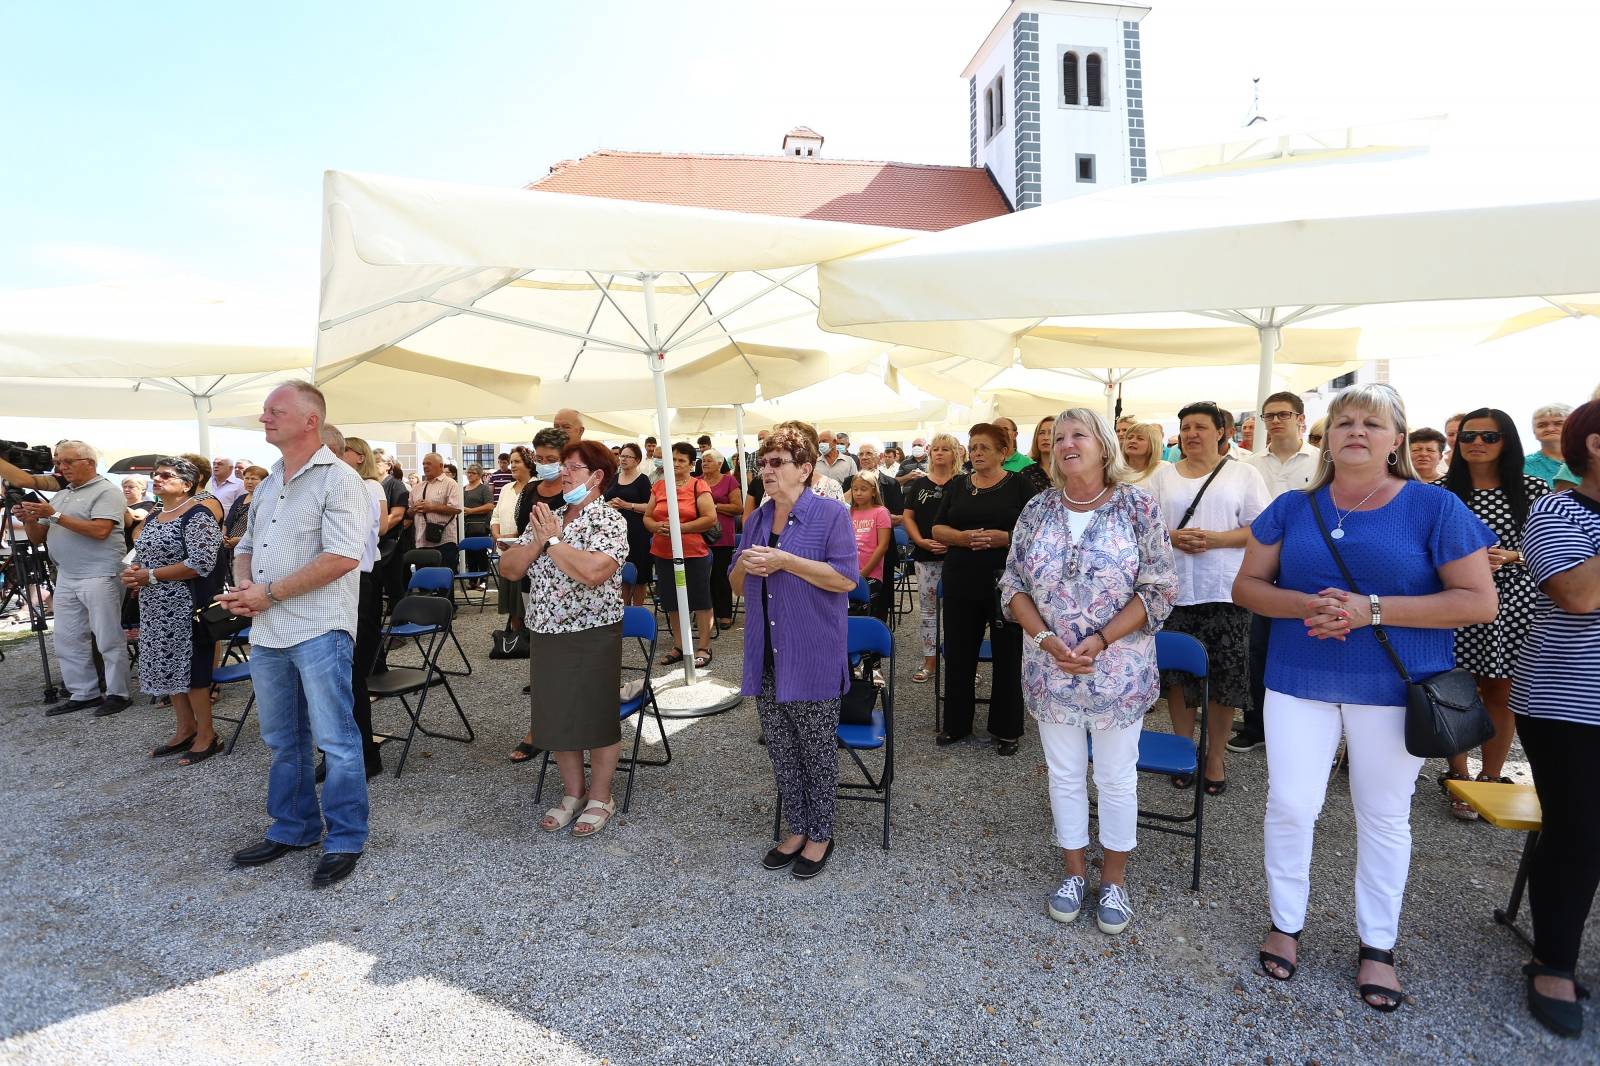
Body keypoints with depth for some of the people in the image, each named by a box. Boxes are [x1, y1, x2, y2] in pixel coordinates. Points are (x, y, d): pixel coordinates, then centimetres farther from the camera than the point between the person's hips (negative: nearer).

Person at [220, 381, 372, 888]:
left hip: (319, 630, -8)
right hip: (267, 632, 8)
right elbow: (246, 547, 22)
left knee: (335, 741, -1)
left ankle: (345, 839, 12)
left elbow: (341, 557, -20)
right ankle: (292, 828, 32)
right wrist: (242, 585, 0)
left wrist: (269, 593, -15)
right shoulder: (268, 484, 15)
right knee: (283, 740, 18)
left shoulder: (339, 480, -11)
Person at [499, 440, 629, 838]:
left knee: (596, 717, 6)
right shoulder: (546, 517, 9)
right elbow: (508, 569, 4)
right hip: (545, 634, 6)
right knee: (556, 716, 14)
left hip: (593, 636, -6)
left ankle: (600, 797, 24)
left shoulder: (609, 519, -11)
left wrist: (553, 540, -17)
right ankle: (573, 793, 32)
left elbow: (594, 571, -29)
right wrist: (537, 540, -12)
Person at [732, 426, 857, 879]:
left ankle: (820, 835, 24)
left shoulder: (830, 516, -9)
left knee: (817, 749, 7)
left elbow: (846, 578, -17)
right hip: (766, 656, 6)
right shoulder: (757, 519, 11)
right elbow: (738, 584, 17)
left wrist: (784, 560, -22)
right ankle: (797, 829, 31)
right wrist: (744, 565, -8)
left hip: (812, 658, -6)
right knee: (781, 750, 15)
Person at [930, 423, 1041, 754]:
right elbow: (937, 530, 7)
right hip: (962, 583, 3)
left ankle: (1007, 729, 20)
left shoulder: (1019, 484, 0)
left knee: (1007, 656, 5)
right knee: (959, 654, 9)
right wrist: (963, 537, -13)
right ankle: (957, 724, 24)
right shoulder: (957, 485, 10)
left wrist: (1003, 537, -20)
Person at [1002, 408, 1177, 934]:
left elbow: (1160, 588, -9)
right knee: (1064, 774, 14)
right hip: (1050, 669, 3)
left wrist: (1101, 640, -17)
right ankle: (1074, 870, 33)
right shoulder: (1037, 509, 1)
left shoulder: (1138, 506, -7)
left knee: (1116, 778, 11)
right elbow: (1013, 583, 2)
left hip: (1119, 669, -2)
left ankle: (1114, 876, 31)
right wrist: (1045, 639, -12)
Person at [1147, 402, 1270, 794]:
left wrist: (1215, 539, -15)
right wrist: (1172, 537, -10)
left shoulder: (1244, 474, 6)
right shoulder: (1163, 475, 13)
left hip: (1226, 592, -2)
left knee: (1225, 676, 1)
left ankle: (1216, 755, 18)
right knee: (1178, 673, 6)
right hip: (1175, 589, 2)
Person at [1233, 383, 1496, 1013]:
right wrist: (1309, 605, -17)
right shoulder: (1292, 508, 3)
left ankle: (1377, 945, 31)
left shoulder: (1434, 508, -5)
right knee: (1290, 805, 4)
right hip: (1299, 681, 2)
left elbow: (1479, 601, -9)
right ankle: (1286, 924, 26)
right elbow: (1247, 586, 3)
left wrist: (1371, 609, -20)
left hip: (1396, 688, -1)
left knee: (1384, 816, 12)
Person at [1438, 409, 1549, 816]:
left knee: (1502, 692, 7)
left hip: (1513, 602, 1)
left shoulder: (1533, 488, 4)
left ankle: (1491, 779, 22)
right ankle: (1457, 776, 16)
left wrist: (1509, 556, -11)